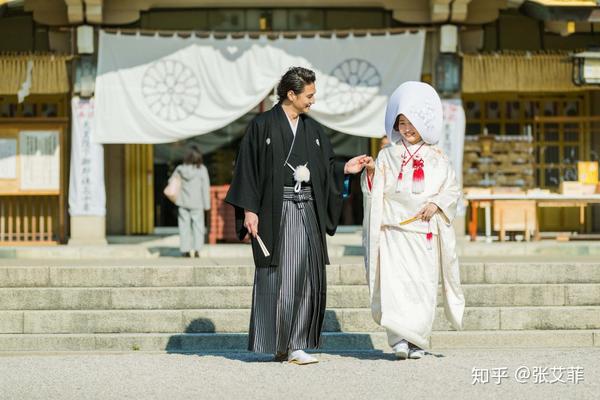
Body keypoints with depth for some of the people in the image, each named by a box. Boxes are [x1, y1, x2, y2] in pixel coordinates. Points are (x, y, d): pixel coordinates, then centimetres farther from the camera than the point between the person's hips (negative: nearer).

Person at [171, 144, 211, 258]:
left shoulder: (180, 169, -4)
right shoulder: (202, 170, -9)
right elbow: (206, 188, -6)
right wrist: (207, 204, 0)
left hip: (183, 202, 2)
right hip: (197, 203, -2)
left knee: (184, 226, 8)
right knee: (198, 226, 6)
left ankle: (185, 249, 6)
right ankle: (196, 249, -1)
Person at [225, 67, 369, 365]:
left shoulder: (313, 130, 14)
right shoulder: (262, 125, -2)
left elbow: (326, 168, 18)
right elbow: (248, 167, -4)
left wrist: (345, 169, -2)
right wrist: (249, 210, -11)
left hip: (307, 211, 5)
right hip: (275, 211, -5)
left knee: (306, 276, 0)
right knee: (276, 276, -3)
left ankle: (295, 345, 3)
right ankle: (276, 342, 6)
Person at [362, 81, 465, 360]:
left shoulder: (436, 158, 9)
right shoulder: (387, 155, 10)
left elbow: (452, 190, 8)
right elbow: (375, 192, 9)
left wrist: (436, 204, -9)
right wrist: (371, 173, -10)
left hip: (425, 230, 0)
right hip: (393, 229, 0)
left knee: (423, 284, -1)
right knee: (394, 282, -13)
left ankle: (417, 341, 6)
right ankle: (400, 339, -17)